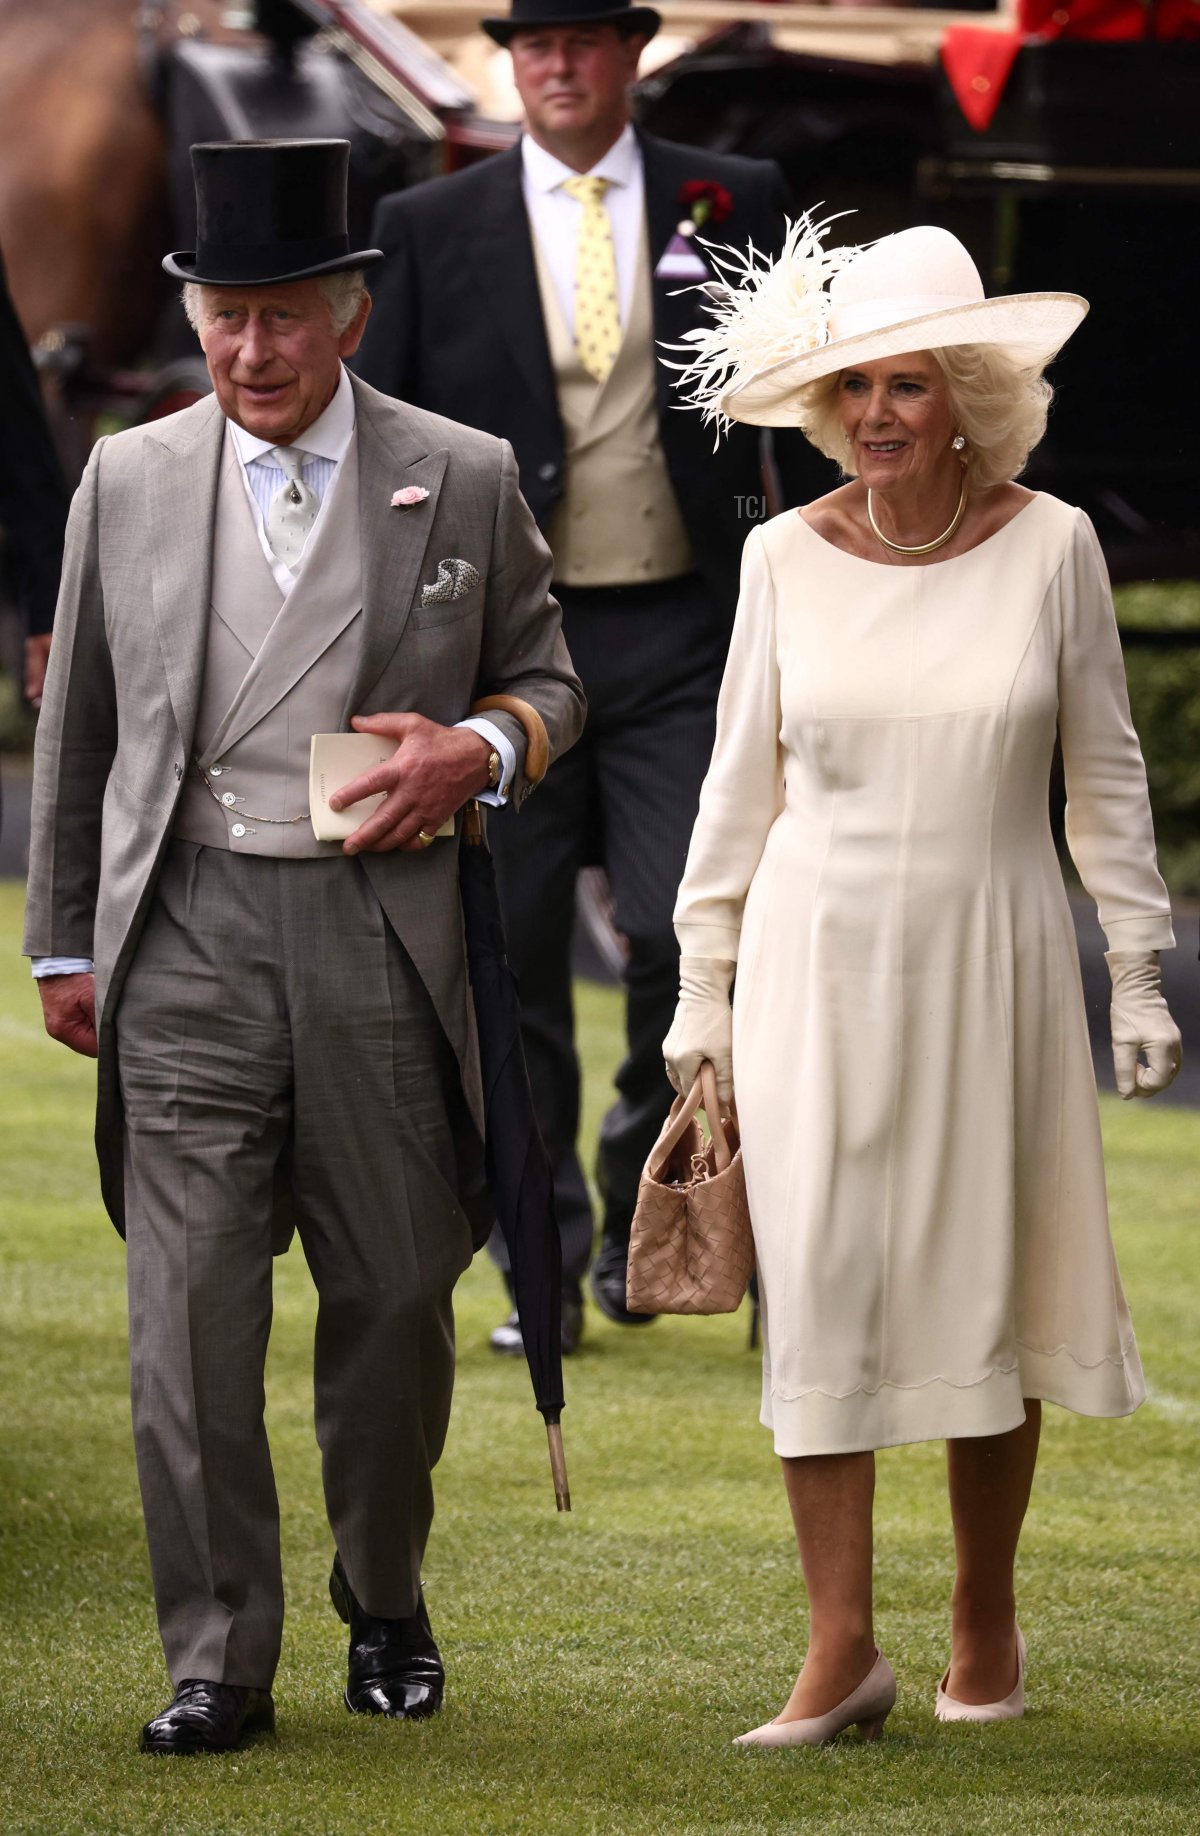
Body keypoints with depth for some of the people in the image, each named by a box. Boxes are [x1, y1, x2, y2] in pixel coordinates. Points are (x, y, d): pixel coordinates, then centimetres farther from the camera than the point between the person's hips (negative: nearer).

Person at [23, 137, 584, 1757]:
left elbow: (547, 678, 14)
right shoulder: (128, 481, 8)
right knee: (189, 1312, -6)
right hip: (189, 935, 0)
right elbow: (78, 728, 14)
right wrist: (64, 943, 12)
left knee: (395, 1297, 8)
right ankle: (218, 1661, 0)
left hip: (383, 931, 0)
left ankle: (386, 1608, 30)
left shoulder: (464, 481, 4)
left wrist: (480, 751, -9)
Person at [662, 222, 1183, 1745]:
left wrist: (1139, 976, 3)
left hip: (988, 958, -1)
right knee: (817, 1288, -5)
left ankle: (985, 1620, 22)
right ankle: (841, 1649, -3)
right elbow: (742, 777, 7)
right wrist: (703, 987, 7)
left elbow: (1104, 776, 4)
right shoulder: (787, 557, -1)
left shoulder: (1050, 547, -4)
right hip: (817, 954, 1)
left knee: (983, 1289, 5)